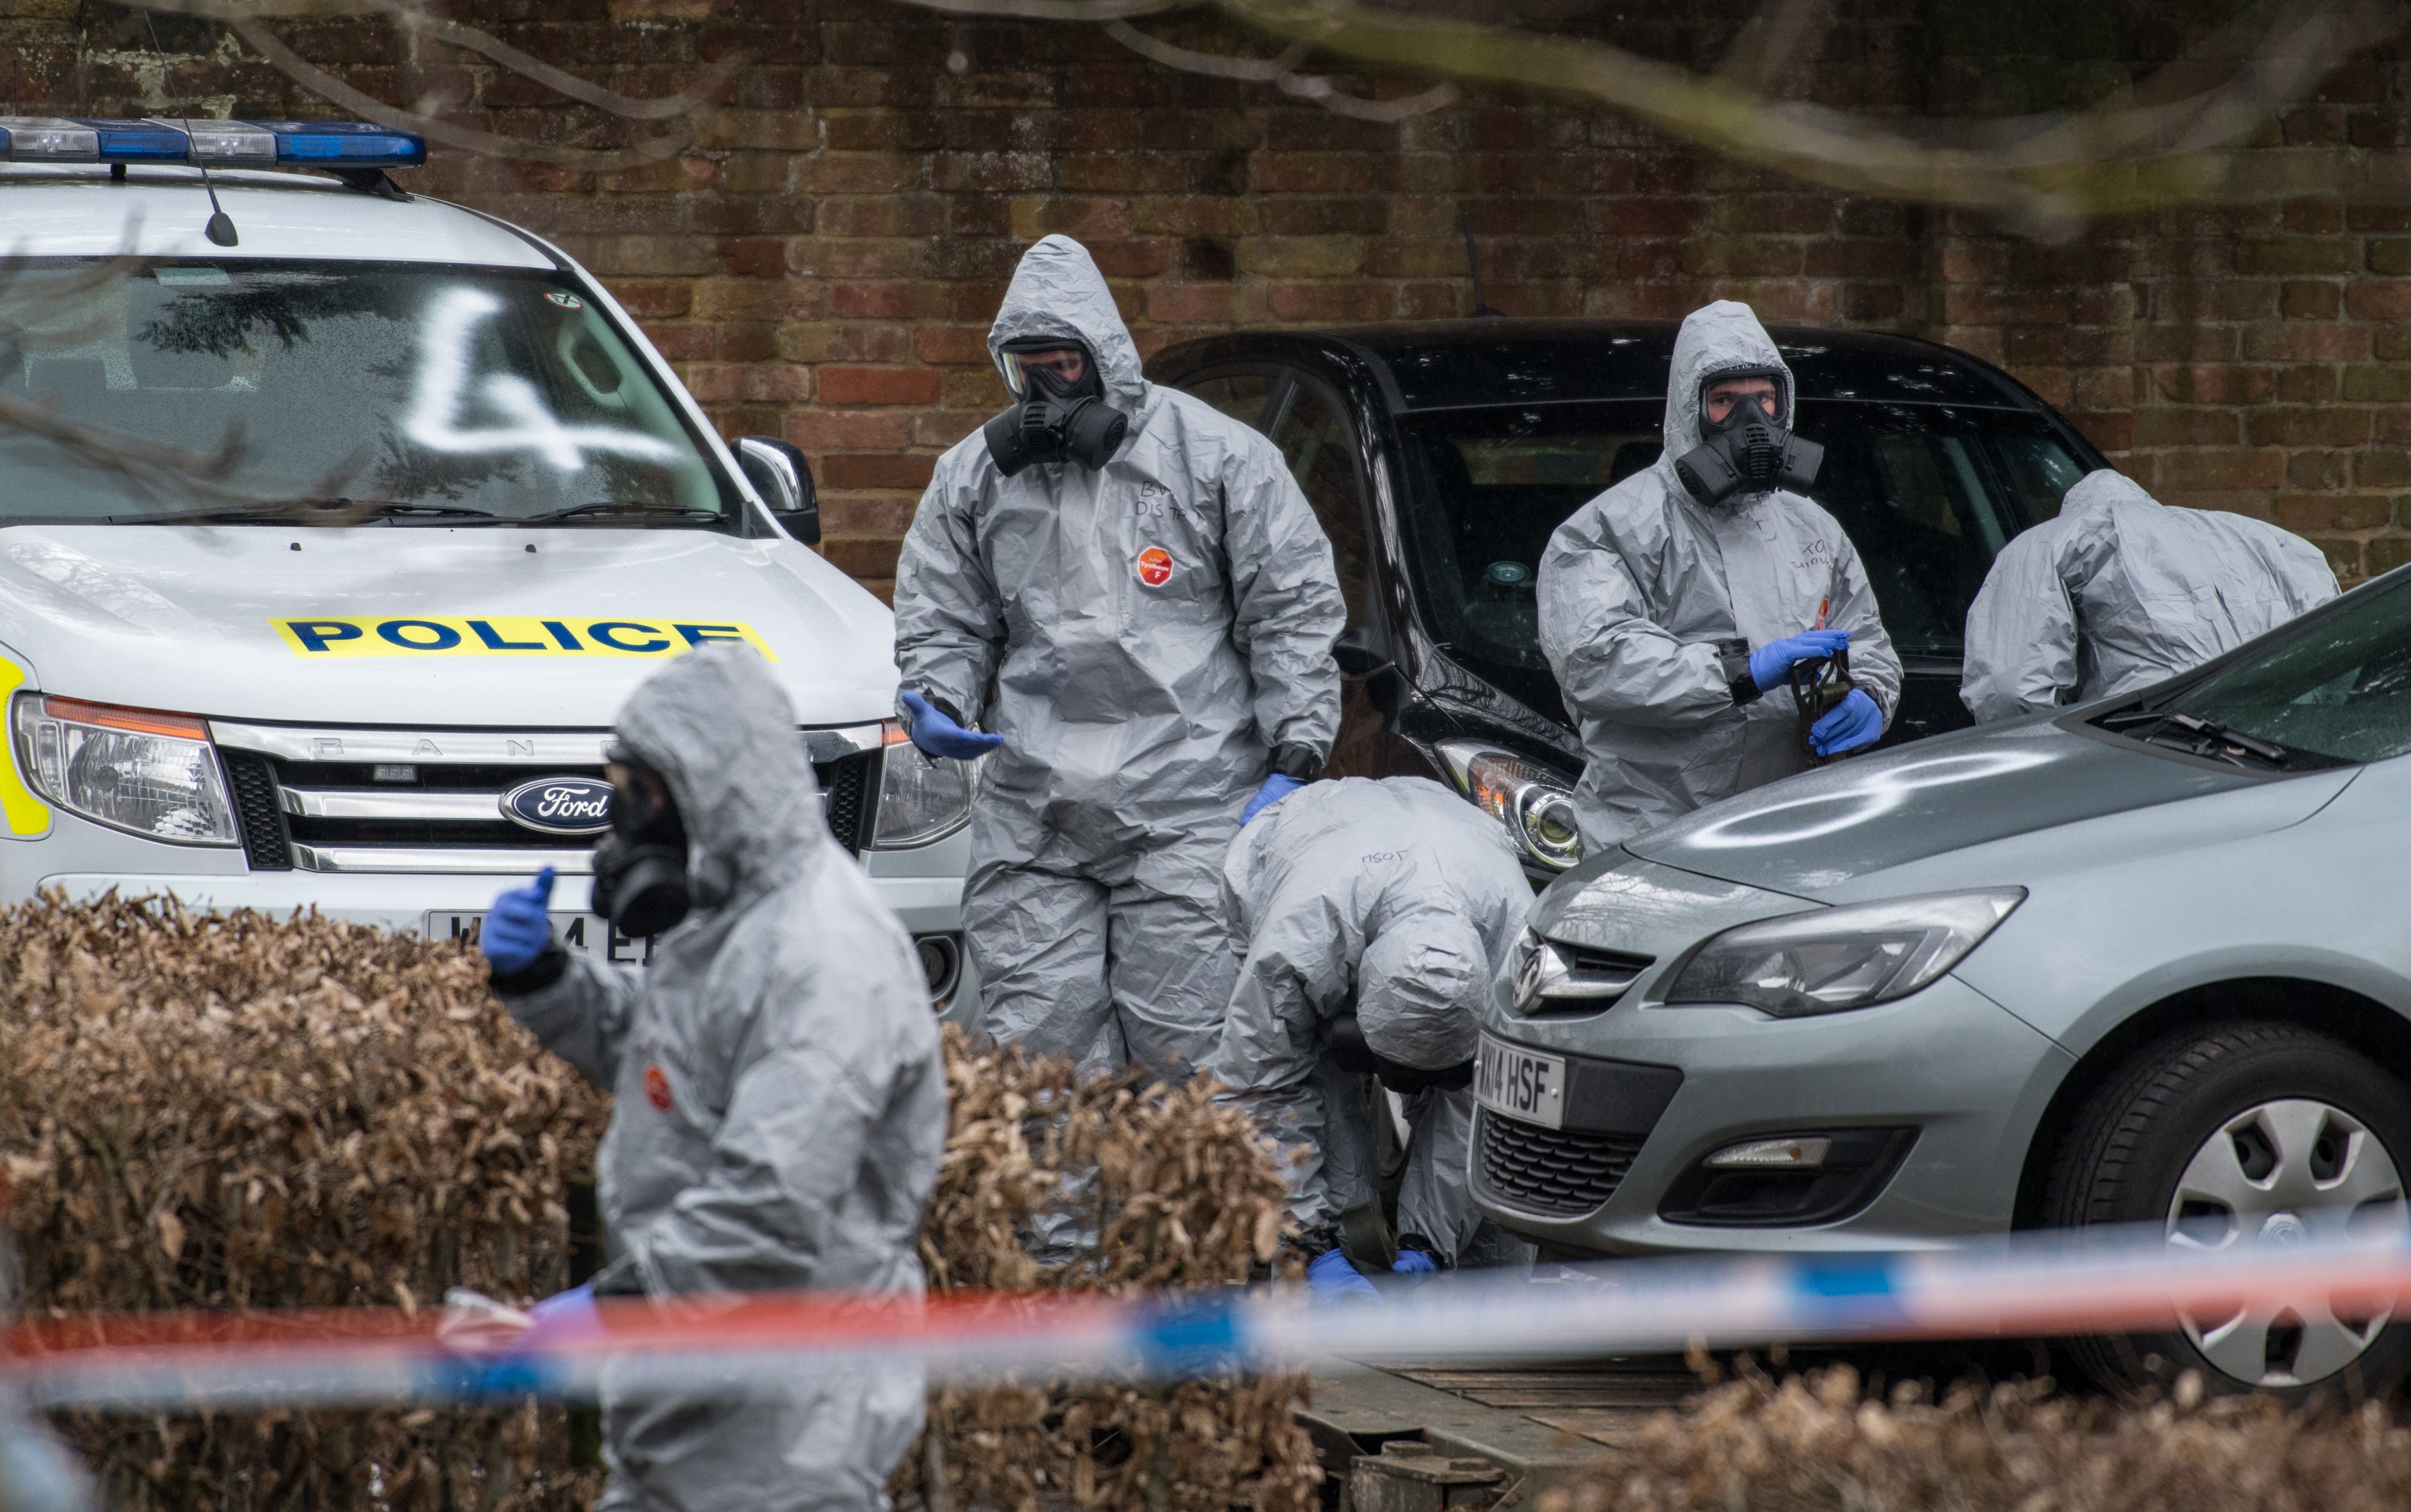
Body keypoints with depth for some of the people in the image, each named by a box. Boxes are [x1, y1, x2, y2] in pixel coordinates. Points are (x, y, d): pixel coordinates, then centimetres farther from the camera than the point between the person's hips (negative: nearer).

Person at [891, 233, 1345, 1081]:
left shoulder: (1217, 455, 2)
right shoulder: (975, 476, 12)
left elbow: (1294, 612, 3)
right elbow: (940, 621, 19)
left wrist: (1295, 761, -5)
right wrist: (937, 708, -3)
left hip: (1191, 815, -3)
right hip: (1032, 821, 4)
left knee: (1186, 1056, -7)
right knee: (1034, 1049, 0)